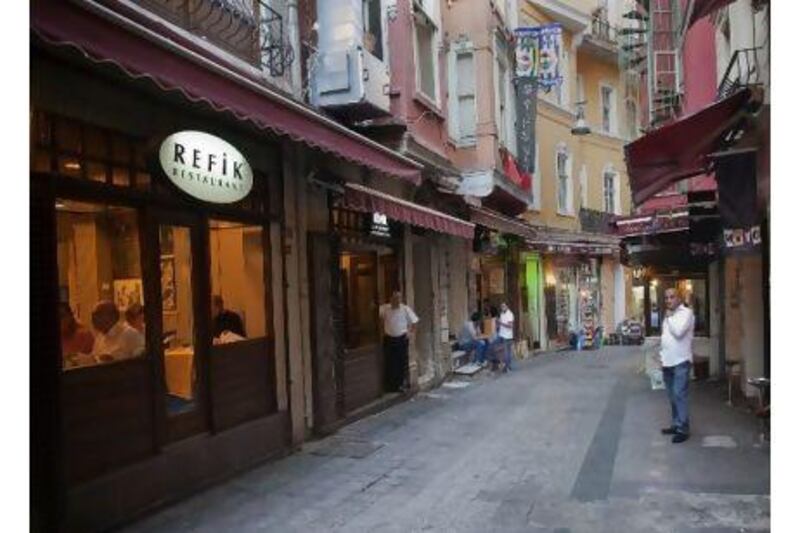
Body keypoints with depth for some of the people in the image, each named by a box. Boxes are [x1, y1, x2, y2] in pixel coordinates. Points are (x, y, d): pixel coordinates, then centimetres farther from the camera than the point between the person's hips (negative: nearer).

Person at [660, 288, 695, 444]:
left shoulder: (686, 313, -7)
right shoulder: (668, 315, 18)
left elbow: (678, 332, -21)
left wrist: (669, 317, -8)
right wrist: (662, 358, 16)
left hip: (681, 361, -8)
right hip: (668, 362, 8)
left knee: (680, 395, -10)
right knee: (672, 396, 12)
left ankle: (683, 429, -7)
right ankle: (676, 424, 20)